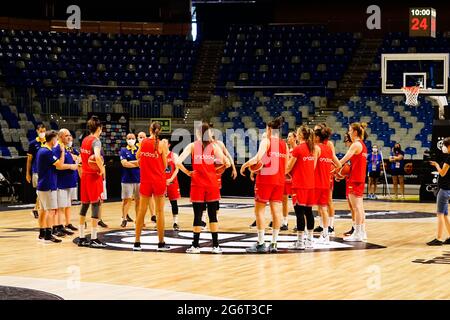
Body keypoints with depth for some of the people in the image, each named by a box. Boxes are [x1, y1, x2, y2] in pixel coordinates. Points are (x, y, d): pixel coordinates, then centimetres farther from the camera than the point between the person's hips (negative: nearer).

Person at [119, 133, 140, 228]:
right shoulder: (123, 151, 2)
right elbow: (124, 163, -11)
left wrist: (130, 162, -12)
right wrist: (137, 164, -9)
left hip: (138, 178, 2)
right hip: (127, 179, -2)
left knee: (138, 200, 6)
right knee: (126, 199, -2)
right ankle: (124, 218, 5)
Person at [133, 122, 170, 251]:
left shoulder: (143, 142, 0)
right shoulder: (162, 144, -6)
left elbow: (137, 157, 15)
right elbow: (164, 166, -2)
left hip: (145, 180, 3)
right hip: (158, 180, -2)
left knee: (142, 210, 8)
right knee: (160, 211, 3)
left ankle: (137, 242, 9)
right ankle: (161, 243, 6)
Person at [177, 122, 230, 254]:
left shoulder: (192, 146, 2)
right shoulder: (214, 146, 2)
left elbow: (178, 162, -7)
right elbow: (227, 163, -4)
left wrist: (188, 172, 4)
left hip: (197, 184, 0)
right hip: (212, 184, 0)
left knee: (197, 215, 4)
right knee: (213, 215, 5)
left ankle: (196, 245, 6)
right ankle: (215, 245, 5)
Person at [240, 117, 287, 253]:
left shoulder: (266, 141, -4)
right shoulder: (284, 144, 12)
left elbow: (258, 157, -20)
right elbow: (286, 167, 12)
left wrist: (245, 165, -9)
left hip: (265, 179, -5)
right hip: (279, 180, 5)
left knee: (259, 210, 3)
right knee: (276, 210, 4)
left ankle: (261, 244, 0)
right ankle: (274, 244, 4)